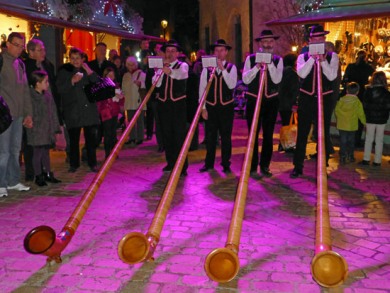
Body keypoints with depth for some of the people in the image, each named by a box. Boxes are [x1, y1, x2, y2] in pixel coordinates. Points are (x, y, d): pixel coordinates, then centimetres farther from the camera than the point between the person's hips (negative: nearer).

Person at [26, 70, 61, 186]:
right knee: (37, 153, 1)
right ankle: (38, 176, 12)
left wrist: (55, 128, 11)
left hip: (48, 130, 7)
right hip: (37, 132, -7)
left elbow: (53, 112, 12)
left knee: (46, 152, 16)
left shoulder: (48, 95, 8)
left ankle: (48, 174, 26)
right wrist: (31, 127, -17)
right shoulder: (30, 96, -14)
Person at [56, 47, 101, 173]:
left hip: (89, 109, 2)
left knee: (91, 138, 4)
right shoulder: (64, 71, 4)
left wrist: (89, 71, -8)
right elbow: (60, 89, -6)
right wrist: (72, 81, -19)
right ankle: (74, 164, 12)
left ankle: (92, 163, 14)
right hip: (72, 110, -2)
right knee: (73, 139, 1)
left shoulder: (87, 70, 12)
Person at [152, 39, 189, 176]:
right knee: (167, 135, 8)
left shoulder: (182, 65, 3)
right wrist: (162, 69, -7)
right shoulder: (161, 67, 15)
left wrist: (170, 71, -42)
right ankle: (171, 163, 19)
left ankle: (182, 166, -3)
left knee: (180, 134, -6)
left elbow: (181, 74, -22)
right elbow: (156, 83, 0)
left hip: (178, 104, -4)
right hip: (164, 103, 4)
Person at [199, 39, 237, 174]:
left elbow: (232, 85, -13)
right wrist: (203, 107, -3)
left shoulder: (231, 67, 2)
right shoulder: (207, 68, 2)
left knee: (226, 136, 4)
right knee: (210, 136, 7)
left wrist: (222, 69, -17)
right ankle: (209, 163, 18)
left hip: (226, 107, -1)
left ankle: (226, 164, 13)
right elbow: (202, 88, 1)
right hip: (211, 107, 1)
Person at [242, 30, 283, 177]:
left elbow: (277, 79, -10)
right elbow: (245, 79, -8)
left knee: (268, 135, 6)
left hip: (271, 101, 1)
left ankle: (265, 166, 17)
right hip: (253, 100, -1)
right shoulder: (251, 59, 2)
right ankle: (252, 167, 13)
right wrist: (258, 66, -16)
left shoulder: (278, 60, 4)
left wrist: (269, 63, -15)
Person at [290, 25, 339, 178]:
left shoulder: (332, 56, 4)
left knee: (324, 134, 5)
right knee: (302, 133, 4)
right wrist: (312, 58, -18)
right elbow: (302, 74, -12)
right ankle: (298, 167, 14)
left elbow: (332, 76, -10)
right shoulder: (303, 56, 6)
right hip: (306, 98, 0)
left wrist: (322, 60, -18)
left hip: (325, 98, 0)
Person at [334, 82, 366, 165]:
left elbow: (336, 110, 2)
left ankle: (342, 157, 0)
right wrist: (364, 122, 11)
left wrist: (338, 119, 19)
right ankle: (350, 156, 24)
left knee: (343, 141, 5)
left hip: (341, 125, 0)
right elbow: (361, 114, -4)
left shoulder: (341, 100, -4)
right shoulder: (357, 102, -7)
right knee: (351, 141, 16)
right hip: (352, 126, 0)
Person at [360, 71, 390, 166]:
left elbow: (364, 105, -5)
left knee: (368, 139, 10)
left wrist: (366, 116, 7)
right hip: (381, 119, 0)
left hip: (370, 119, 1)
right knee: (379, 140, 7)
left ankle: (366, 159, 10)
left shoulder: (368, 90, -8)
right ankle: (377, 161, 9)